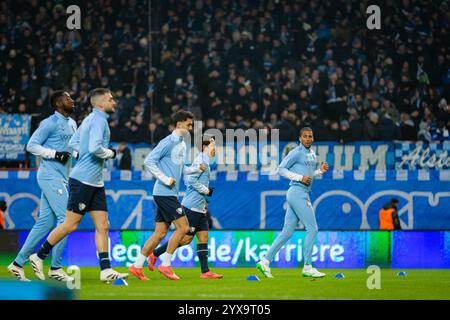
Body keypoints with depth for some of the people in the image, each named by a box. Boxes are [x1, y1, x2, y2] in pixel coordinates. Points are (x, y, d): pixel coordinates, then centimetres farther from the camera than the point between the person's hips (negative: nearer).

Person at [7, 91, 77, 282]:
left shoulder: (72, 123, 17)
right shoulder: (51, 123, -9)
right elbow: (32, 145, -11)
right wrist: (55, 154, -18)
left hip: (61, 177, 9)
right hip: (50, 175, -9)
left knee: (45, 222, 7)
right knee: (66, 218, -13)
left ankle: (18, 264, 12)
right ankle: (55, 268, -9)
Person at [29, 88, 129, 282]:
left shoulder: (90, 119, 16)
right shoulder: (99, 120, -13)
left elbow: (73, 143, 21)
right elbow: (95, 148, -26)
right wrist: (110, 153, -10)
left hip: (95, 182, 10)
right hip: (83, 180, -10)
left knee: (103, 226, 3)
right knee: (70, 224, -4)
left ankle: (106, 270, -1)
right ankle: (39, 257, 8)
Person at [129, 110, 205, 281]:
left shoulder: (182, 145, 17)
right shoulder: (168, 142, -11)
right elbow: (149, 162, -15)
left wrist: (197, 168, 9)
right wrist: (166, 179, -18)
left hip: (169, 194, 9)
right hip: (164, 193, -9)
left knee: (160, 232, 7)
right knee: (183, 227, -10)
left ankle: (137, 266, 10)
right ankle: (165, 265, -4)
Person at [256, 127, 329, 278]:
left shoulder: (312, 153, 18)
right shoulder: (296, 153, -9)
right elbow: (281, 169, -10)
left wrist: (320, 170, 8)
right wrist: (300, 178, -17)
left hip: (303, 194, 9)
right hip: (297, 193, -9)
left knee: (287, 232, 8)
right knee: (312, 229, -9)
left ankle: (265, 261, 10)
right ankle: (307, 267, -5)